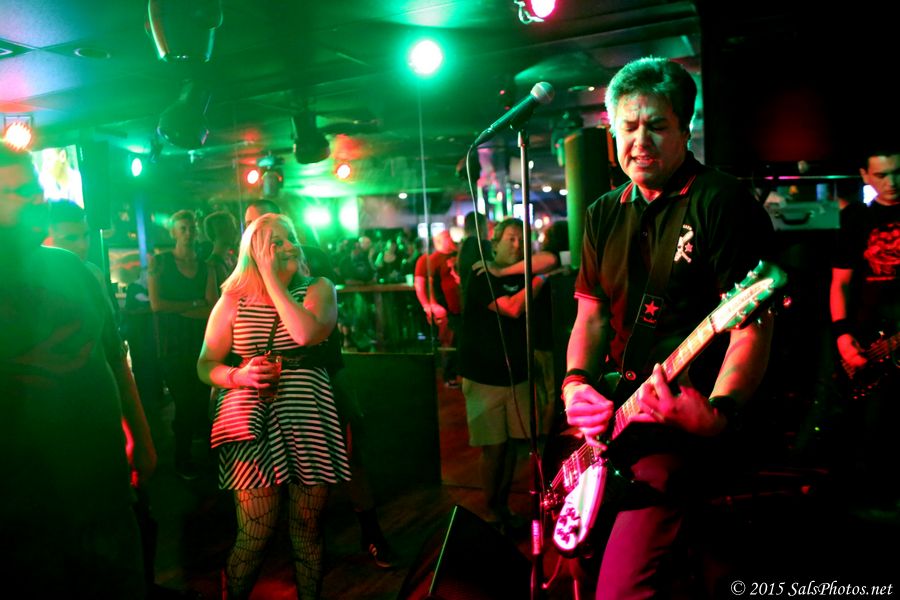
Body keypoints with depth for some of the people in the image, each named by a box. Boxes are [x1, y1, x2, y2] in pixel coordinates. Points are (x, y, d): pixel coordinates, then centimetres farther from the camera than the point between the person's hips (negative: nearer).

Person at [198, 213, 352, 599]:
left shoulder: (318, 288, 3)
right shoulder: (234, 299, 5)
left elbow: (308, 332, -18)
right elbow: (206, 365, 5)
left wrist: (272, 280, -12)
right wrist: (239, 376, -16)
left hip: (309, 423, 1)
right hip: (254, 426, 0)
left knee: (308, 532, 11)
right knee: (254, 537, 1)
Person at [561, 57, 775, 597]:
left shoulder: (722, 202, -9)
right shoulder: (605, 214, 12)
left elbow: (752, 327, -15)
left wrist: (719, 412, -31)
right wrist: (577, 384, -4)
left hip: (687, 423, -7)